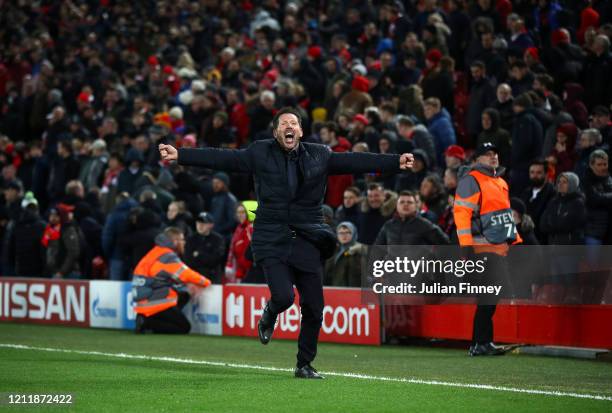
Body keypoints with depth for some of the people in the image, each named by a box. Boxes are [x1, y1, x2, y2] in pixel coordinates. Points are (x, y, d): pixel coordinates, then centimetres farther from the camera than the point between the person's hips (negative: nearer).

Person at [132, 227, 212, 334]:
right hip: (155, 306, -9)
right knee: (184, 327, -1)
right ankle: (148, 323, -12)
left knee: (184, 296, 17)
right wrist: (206, 282, 5)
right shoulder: (168, 258, -15)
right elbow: (189, 276, -12)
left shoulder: (156, 253, 13)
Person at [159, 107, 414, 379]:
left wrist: (396, 162, -5)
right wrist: (180, 156, -8)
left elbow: (356, 161, 4)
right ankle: (269, 316, 19)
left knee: (314, 309, 2)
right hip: (273, 242, -3)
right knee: (283, 296, -20)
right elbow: (221, 158, 0)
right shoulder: (260, 154, 3)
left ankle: (304, 365, 22)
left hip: (307, 243, 3)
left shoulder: (319, 156, 8)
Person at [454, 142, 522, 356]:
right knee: (488, 296, -13)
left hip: (501, 247, 9)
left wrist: (516, 240, 23)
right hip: (484, 247, -9)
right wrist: (466, 246, -19)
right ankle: (479, 344, -10)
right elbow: (461, 213, -13)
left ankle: (483, 342, 11)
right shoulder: (470, 181, -6)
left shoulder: (500, 182, 22)